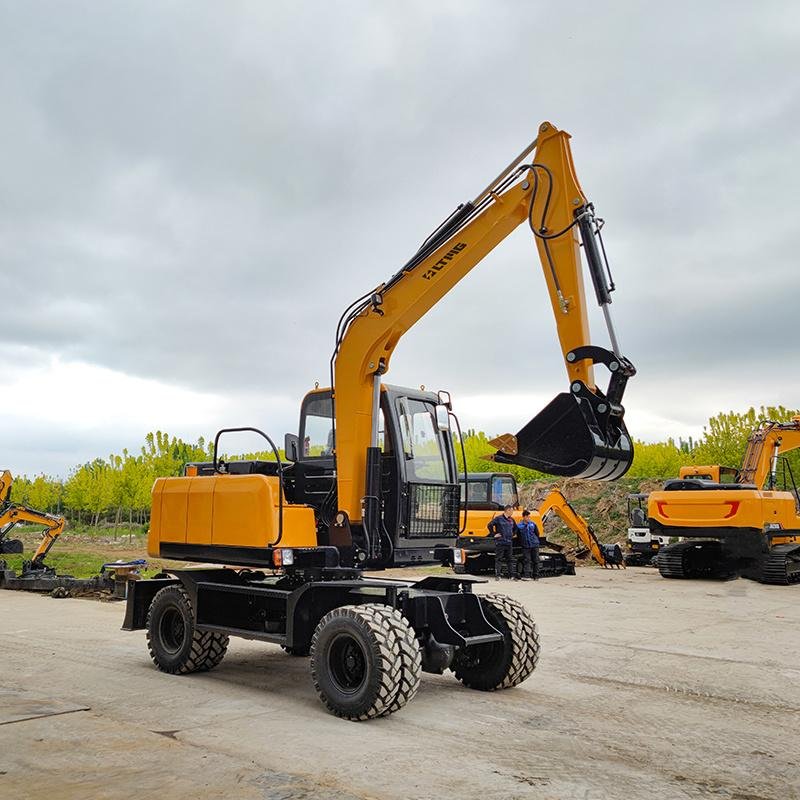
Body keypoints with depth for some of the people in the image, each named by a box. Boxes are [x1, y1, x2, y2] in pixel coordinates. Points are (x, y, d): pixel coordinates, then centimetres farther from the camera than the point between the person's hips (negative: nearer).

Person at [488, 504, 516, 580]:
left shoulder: (511, 519, 13)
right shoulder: (499, 518, -7)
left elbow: (515, 528, 30)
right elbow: (489, 525, -11)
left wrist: (512, 534, 17)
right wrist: (494, 534, -10)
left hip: (509, 542, 6)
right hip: (500, 542, -6)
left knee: (509, 559, 10)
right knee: (499, 559, -5)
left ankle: (511, 575, 14)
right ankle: (497, 575, -5)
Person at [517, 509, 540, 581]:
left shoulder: (533, 524, 0)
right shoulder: (519, 525, -3)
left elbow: (537, 533, 10)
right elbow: (518, 536, 7)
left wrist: (535, 540, 12)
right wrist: (522, 543, 6)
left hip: (534, 545, 1)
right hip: (525, 546, -1)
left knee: (535, 561, 5)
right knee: (526, 561, -5)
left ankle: (536, 576, 11)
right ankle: (526, 575, -5)